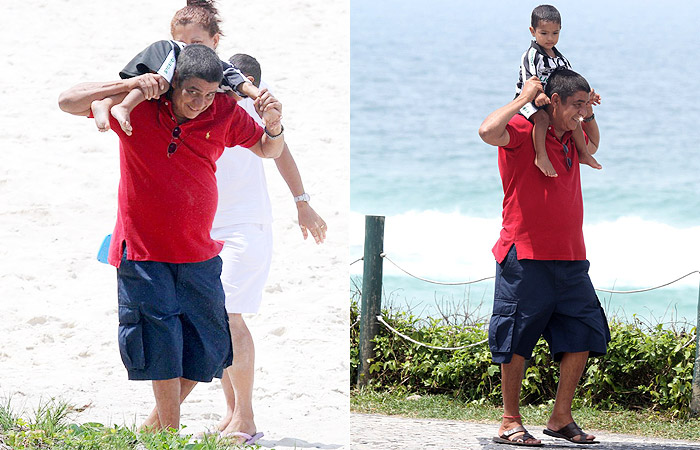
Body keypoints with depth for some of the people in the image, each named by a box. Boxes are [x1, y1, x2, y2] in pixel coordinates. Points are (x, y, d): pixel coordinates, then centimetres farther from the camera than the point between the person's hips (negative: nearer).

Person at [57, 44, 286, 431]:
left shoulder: (225, 113, -2)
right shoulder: (136, 106, -9)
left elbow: (268, 150, 12)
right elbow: (68, 102, -11)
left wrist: (274, 125, -12)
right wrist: (128, 85, -23)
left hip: (199, 251, 3)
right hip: (143, 250, -3)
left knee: (207, 348, 5)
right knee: (162, 343, -7)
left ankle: (159, 421, 27)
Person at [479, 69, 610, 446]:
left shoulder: (570, 140, 17)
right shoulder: (522, 133, -7)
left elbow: (593, 145, 42)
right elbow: (488, 131, -29)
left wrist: (590, 116, 21)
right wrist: (524, 98, -17)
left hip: (570, 260, 8)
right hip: (526, 258, -8)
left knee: (582, 336, 5)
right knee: (517, 340, -2)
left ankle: (561, 418, 14)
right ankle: (510, 422, 4)